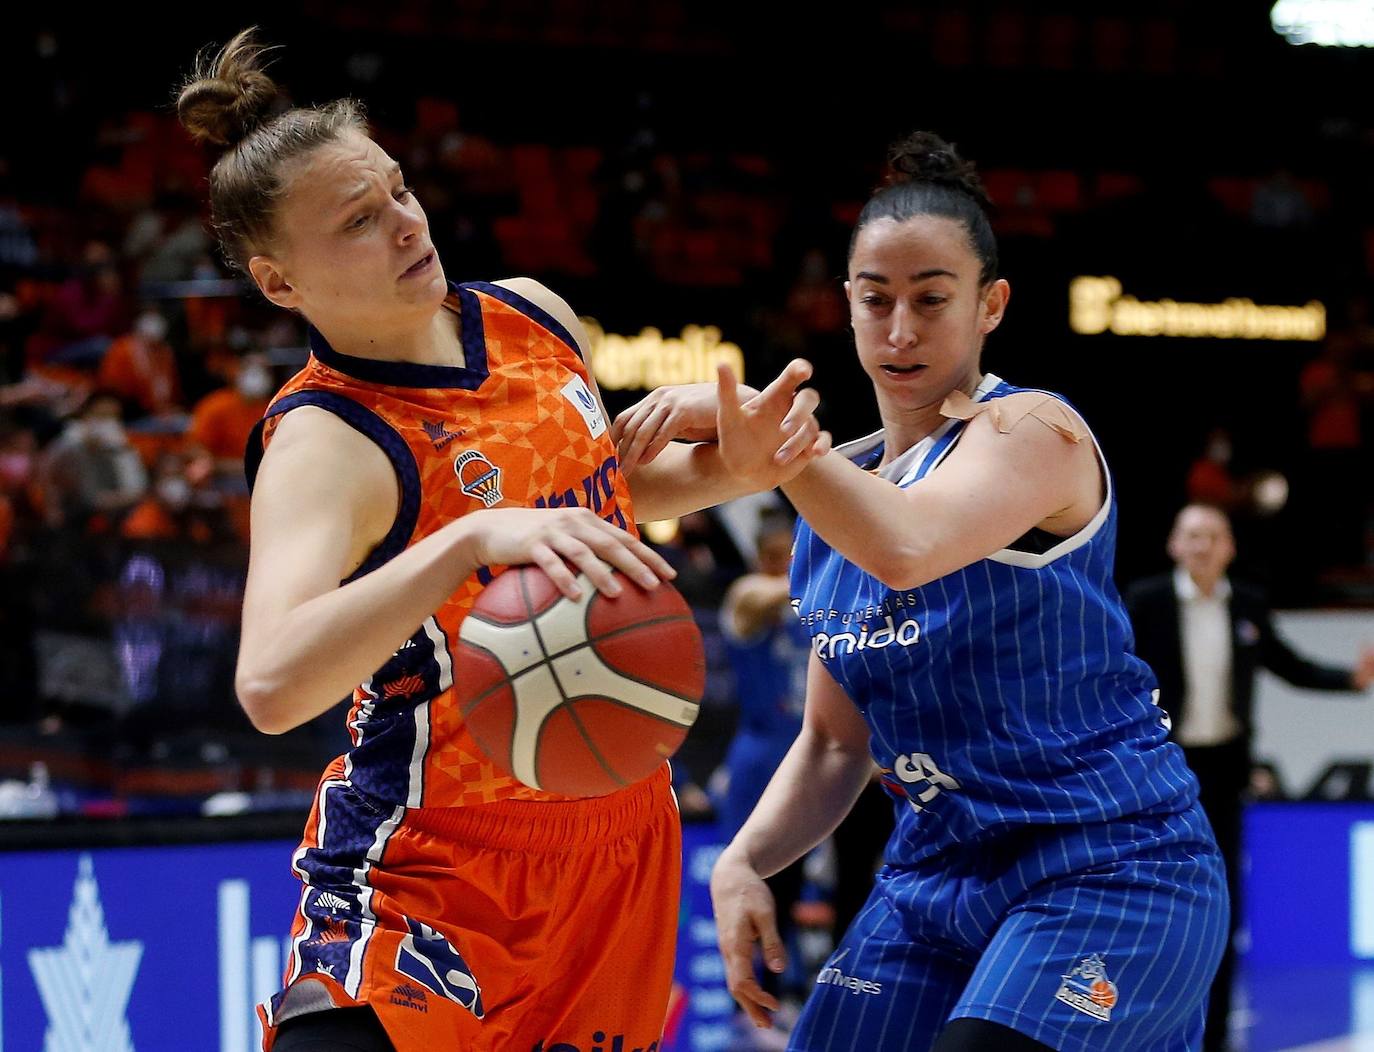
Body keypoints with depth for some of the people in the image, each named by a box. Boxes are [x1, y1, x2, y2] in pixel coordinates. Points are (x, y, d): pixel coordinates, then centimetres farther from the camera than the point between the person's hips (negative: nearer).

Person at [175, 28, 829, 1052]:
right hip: (428, 879, -6)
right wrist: (474, 537, -46)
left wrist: (729, 470, 2)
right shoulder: (326, 442, -21)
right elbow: (271, 682, -39)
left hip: (618, 840, 6)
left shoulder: (536, 318, 1)